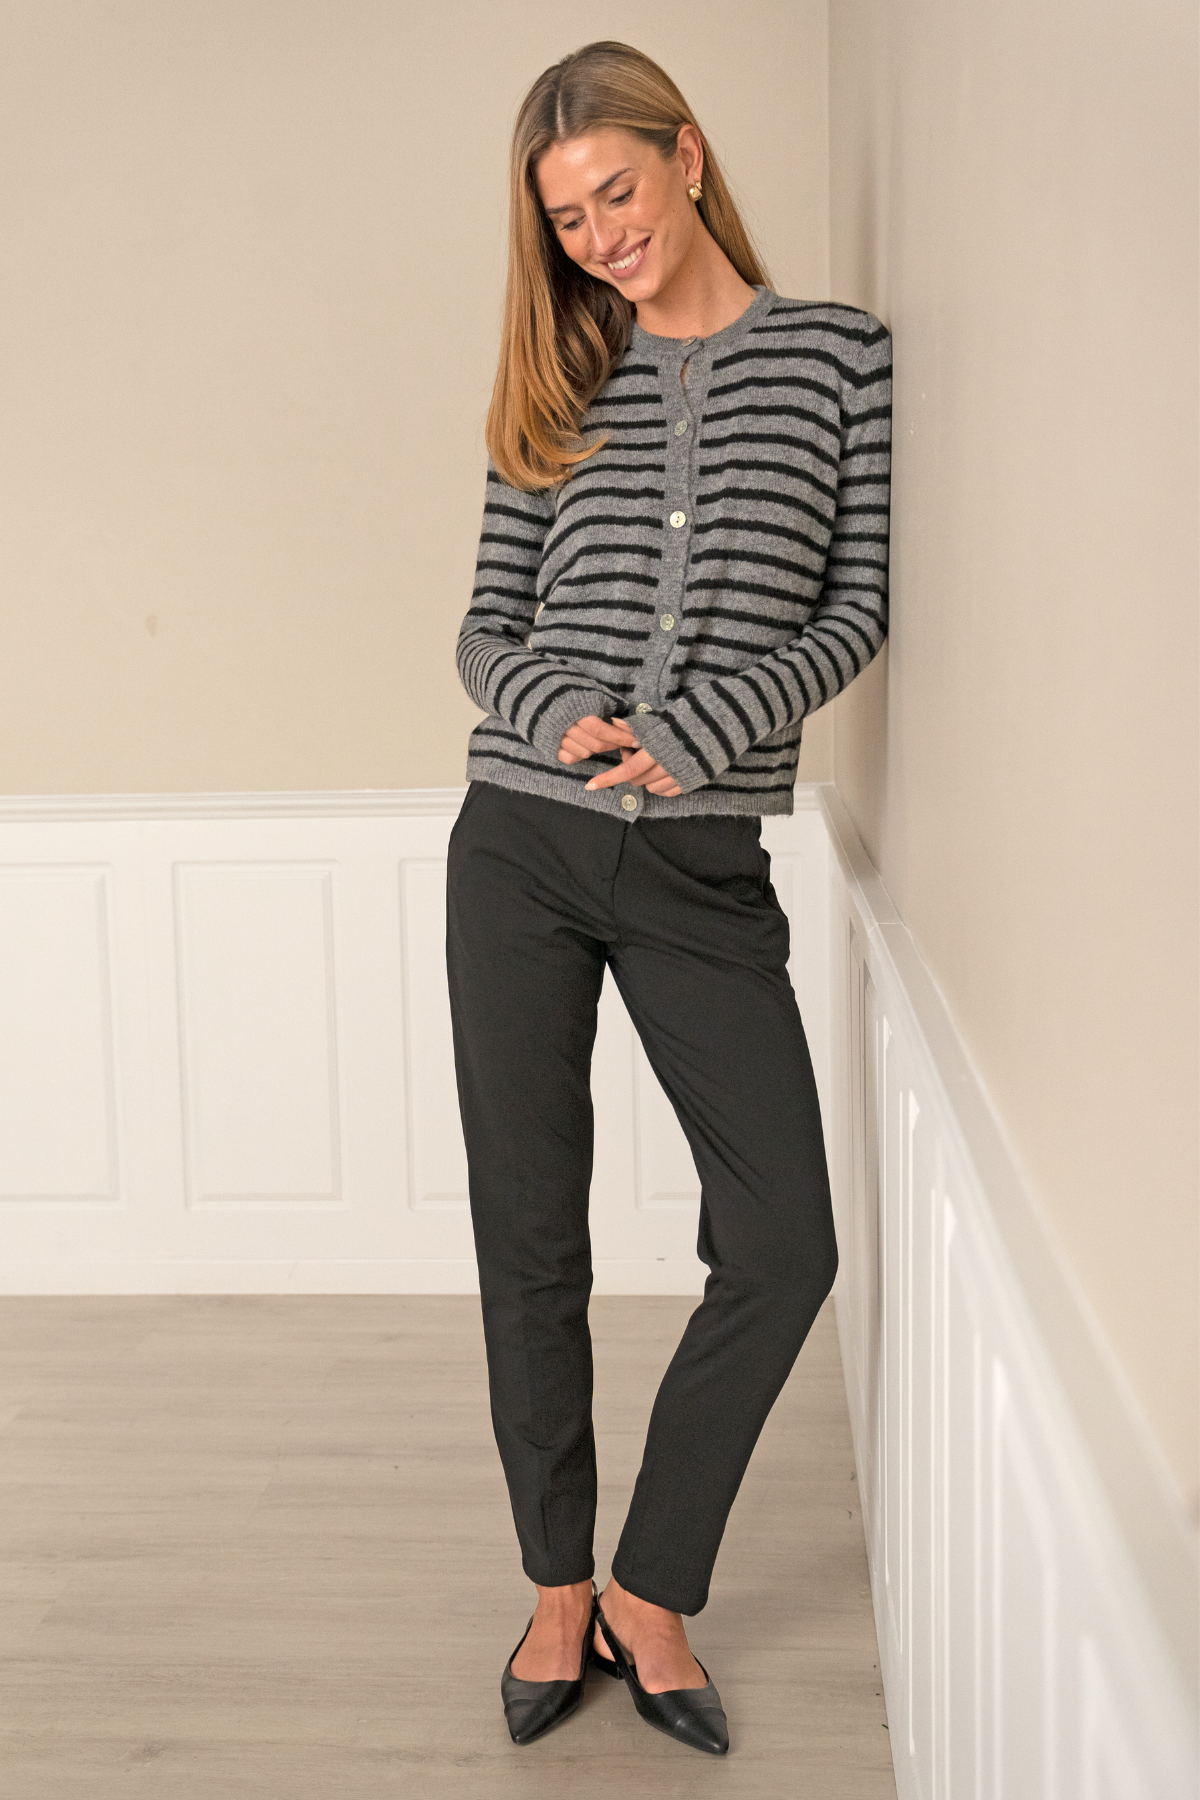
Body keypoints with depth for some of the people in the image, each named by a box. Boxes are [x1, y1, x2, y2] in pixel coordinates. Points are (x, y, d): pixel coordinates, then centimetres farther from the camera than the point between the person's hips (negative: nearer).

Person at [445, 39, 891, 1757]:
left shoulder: (839, 353, 4)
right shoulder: (559, 387, 10)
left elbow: (856, 606, 1)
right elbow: (490, 622, 9)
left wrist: (689, 732, -12)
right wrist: (563, 712, -14)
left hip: (704, 864, -1)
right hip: (523, 843, 2)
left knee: (785, 1242, -6)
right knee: (531, 1236, 6)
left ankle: (651, 1585, 16)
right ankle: (560, 1587, 25)